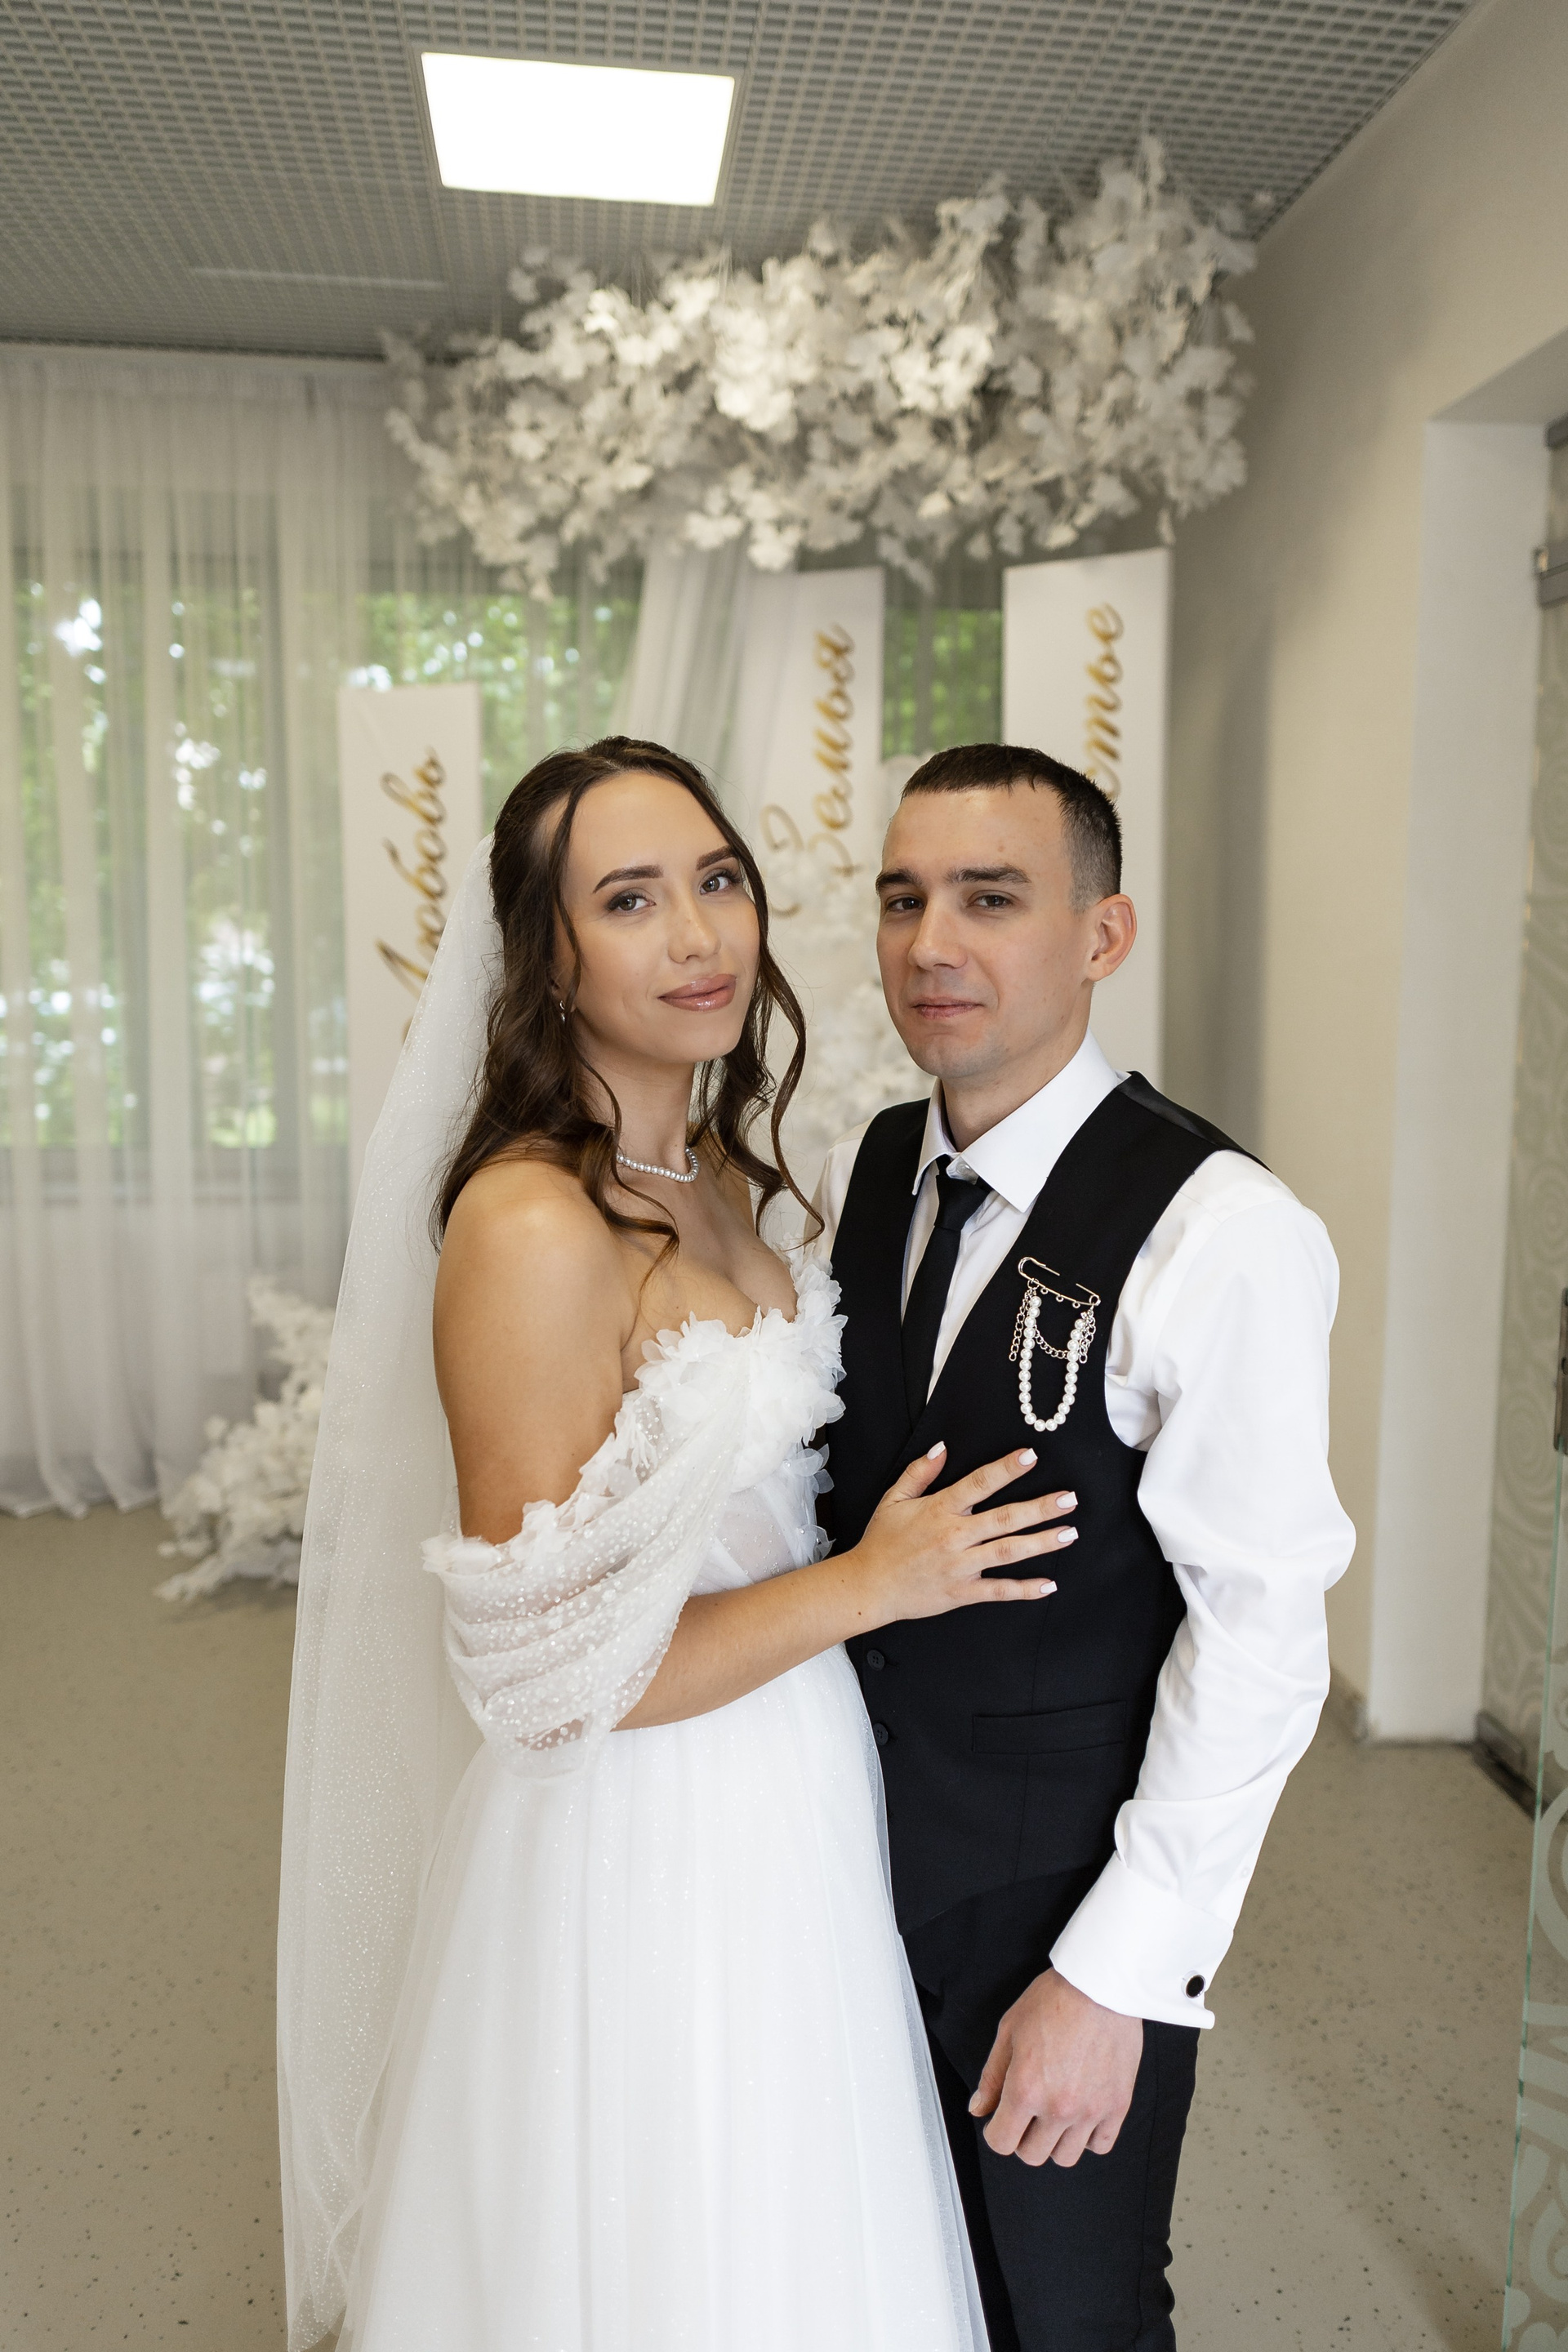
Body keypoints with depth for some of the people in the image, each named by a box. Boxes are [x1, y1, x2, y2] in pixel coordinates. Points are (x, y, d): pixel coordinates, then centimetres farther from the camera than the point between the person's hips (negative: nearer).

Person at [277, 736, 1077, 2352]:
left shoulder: (715, 1173, 1)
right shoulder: (530, 1229, -26)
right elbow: (547, 1676, -23)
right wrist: (869, 1584, -17)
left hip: (790, 1802, 8)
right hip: (639, 1846, -8)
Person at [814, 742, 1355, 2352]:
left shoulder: (1224, 1236, -22)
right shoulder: (851, 1180, -2)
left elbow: (1260, 1636, -20)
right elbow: (827, 1497, 4)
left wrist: (1118, 1975, -16)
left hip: (1065, 1901, -5)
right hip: (852, 1851, 5)